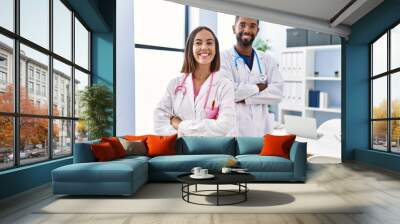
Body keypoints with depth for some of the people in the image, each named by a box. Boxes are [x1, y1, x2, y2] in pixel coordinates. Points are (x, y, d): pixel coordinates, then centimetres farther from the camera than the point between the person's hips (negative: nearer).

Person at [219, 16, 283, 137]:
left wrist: (245, 97, -11)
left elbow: (277, 92, 1)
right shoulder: (223, 58, -1)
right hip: (233, 131, -4)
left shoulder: (268, 60, 13)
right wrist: (258, 88, -2)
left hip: (261, 130, 4)